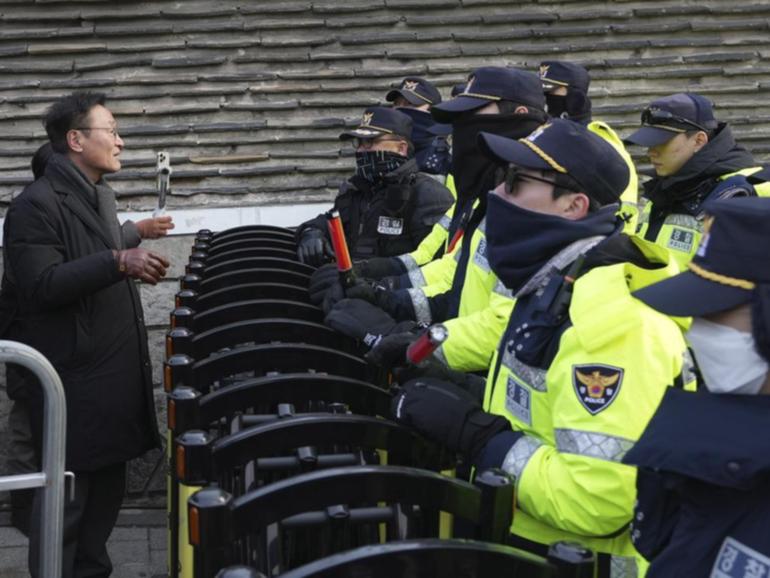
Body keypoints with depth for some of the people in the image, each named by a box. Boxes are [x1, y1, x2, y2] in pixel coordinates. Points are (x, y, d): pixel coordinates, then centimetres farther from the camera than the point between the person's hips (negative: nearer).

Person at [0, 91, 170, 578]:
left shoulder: (100, 195, 15)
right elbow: (39, 285, -26)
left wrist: (133, 264, 14)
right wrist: (117, 262, -30)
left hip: (111, 373, 9)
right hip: (71, 381, -9)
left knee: (107, 488, 17)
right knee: (65, 499, 1)